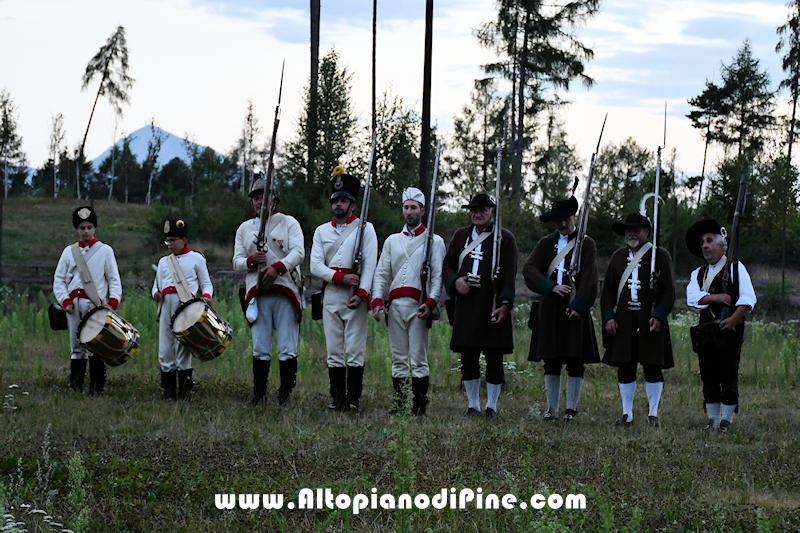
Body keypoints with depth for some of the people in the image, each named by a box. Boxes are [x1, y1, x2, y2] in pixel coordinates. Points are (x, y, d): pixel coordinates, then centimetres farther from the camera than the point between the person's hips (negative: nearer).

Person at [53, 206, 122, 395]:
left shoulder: (105, 251, 6)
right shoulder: (69, 251, 13)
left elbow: (114, 280, 3)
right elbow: (59, 279, 10)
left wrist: (113, 301, -12)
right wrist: (65, 301, -6)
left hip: (96, 304, -3)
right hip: (74, 305, 3)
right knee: (76, 347, 5)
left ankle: (97, 388, -6)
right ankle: (75, 388, 7)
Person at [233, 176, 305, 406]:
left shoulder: (288, 223, 6)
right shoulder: (245, 228, 17)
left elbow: (298, 252, -9)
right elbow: (237, 261, 12)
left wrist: (277, 267, -25)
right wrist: (250, 261, -11)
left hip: (285, 292, -3)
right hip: (258, 294, 3)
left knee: (287, 349, -4)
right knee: (260, 349, 3)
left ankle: (285, 394, 2)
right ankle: (258, 393, 9)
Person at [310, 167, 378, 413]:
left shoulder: (365, 228, 5)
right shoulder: (321, 231, 15)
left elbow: (370, 265, -4)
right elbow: (315, 266, 5)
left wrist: (362, 294, -17)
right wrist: (340, 277, -11)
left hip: (355, 296, -4)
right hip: (330, 295, 4)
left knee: (355, 351, -6)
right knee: (334, 352, 3)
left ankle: (353, 400, -4)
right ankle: (337, 399, 6)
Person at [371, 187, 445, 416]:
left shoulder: (434, 241, 7)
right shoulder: (392, 241, 19)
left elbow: (438, 276, -1)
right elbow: (381, 273, 15)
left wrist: (430, 302, -16)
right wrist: (377, 300, -1)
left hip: (418, 305, -4)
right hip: (394, 305, 4)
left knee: (418, 359, -5)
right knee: (398, 359, 5)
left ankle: (419, 405, -3)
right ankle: (399, 403, 7)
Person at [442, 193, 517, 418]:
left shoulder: (505, 238, 2)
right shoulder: (460, 236, 15)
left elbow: (509, 274, -4)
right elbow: (447, 266, 14)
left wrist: (505, 303, -15)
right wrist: (455, 281, -8)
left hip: (492, 308, -4)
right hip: (465, 307, 4)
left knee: (494, 361, 1)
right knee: (468, 360, 7)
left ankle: (491, 406, 9)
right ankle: (473, 405, 17)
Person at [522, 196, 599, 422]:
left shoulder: (587, 244, 4)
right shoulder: (546, 243, 12)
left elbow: (589, 278, -5)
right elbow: (529, 269, 0)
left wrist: (579, 306, -15)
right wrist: (551, 286, -15)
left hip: (575, 309, -3)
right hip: (550, 308, 3)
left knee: (576, 361, -1)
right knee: (551, 361, 5)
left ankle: (571, 408, 5)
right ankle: (552, 408, 11)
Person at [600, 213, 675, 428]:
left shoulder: (660, 256, 2)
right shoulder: (618, 257, 14)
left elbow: (668, 291, -2)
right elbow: (607, 290, 13)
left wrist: (659, 316, -14)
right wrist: (608, 317, 0)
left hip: (650, 322, -4)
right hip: (623, 322, 4)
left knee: (653, 368, 0)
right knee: (624, 368, 4)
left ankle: (653, 413, 7)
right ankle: (627, 414, 11)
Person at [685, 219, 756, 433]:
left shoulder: (736, 268, 3)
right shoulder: (698, 274, 18)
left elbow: (748, 298, -9)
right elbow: (692, 297, -2)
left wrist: (734, 319, -21)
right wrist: (716, 297, -15)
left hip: (729, 330, -5)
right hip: (705, 332, 5)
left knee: (728, 377, -5)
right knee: (708, 379, 6)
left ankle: (726, 420, 1)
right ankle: (712, 420, 12)